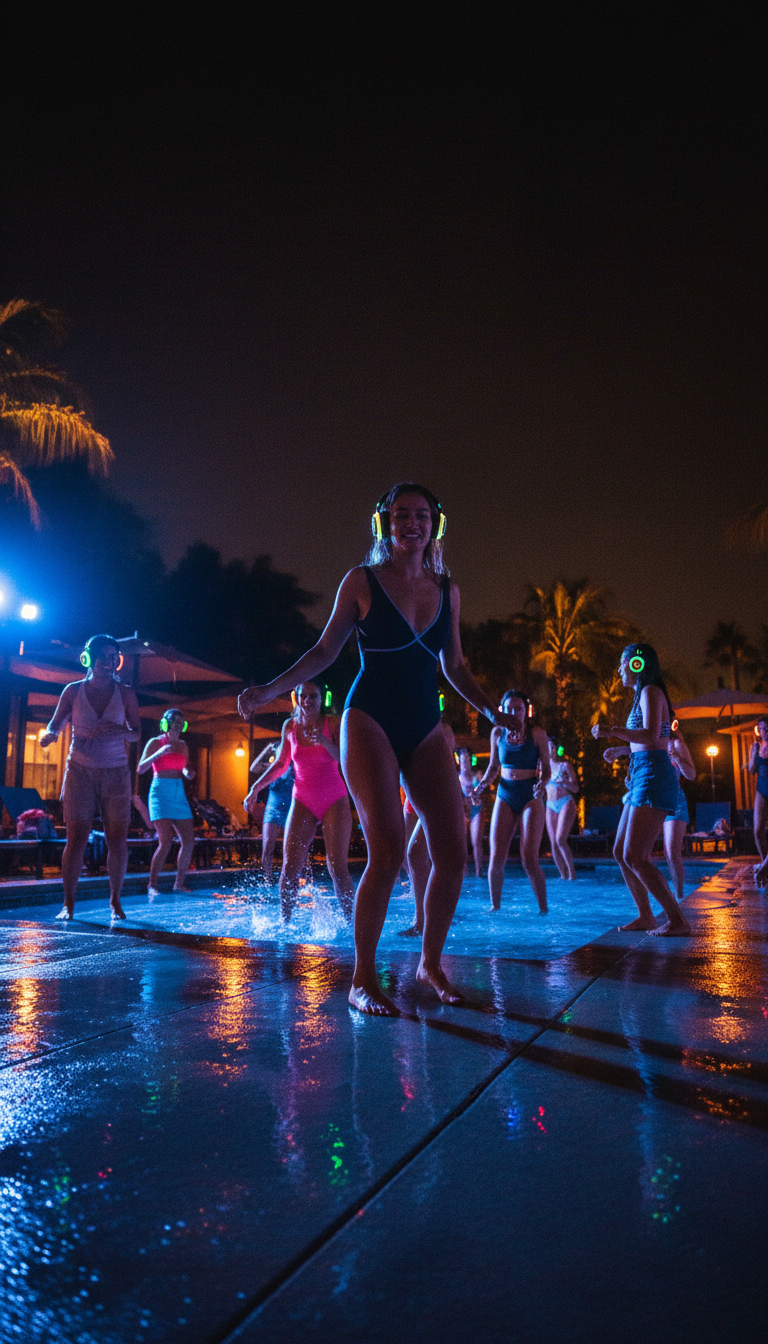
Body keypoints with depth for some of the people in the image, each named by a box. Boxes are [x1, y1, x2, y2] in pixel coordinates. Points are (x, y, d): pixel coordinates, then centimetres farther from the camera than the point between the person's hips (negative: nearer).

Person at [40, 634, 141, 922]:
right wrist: (49, 734, -18)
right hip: (80, 771, 0)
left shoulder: (125, 693, 2)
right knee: (76, 840, -3)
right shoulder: (73, 691, 3)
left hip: (115, 774, 1)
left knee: (117, 842, -1)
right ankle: (68, 903, 8)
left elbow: (137, 734, 4)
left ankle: (115, 901, 14)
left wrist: (118, 730, -17)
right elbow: (55, 725, 5)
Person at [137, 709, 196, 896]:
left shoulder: (183, 746, 13)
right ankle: (152, 885, -5)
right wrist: (159, 753, -21)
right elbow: (140, 769, -9)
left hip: (179, 795, 6)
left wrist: (188, 773, 1)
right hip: (160, 793, -6)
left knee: (189, 841, 0)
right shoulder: (155, 743, -2)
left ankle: (180, 883, 13)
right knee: (166, 842, -16)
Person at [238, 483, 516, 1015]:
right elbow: (325, 651, 6)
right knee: (389, 851, -16)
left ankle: (431, 962, 16)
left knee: (454, 851, -5)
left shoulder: (447, 590, 12)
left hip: (426, 730, 4)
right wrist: (271, 690, -2)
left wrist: (492, 711, 11)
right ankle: (363, 979, -1)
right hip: (370, 722, -4)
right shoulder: (362, 582, 2)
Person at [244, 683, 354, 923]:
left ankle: (350, 923, 3)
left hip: (334, 801, -3)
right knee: (289, 866, -7)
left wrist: (324, 741, -28)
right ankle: (284, 922, 4)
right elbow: (281, 764, 16)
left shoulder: (332, 724, -5)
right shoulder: (290, 726, 4)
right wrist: (256, 787, 9)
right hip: (303, 802, 3)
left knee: (337, 868, -9)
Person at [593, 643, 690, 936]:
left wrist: (612, 731, -20)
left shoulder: (650, 692, -8)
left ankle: (677, 921, -9)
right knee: (621, 852, 12)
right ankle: (645, 916, 18)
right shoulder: (642, 694, 21)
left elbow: (651, 736, -23)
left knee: (635, 857, -14)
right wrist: (621, 750, 34)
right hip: (641, 778, 10)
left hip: (653, 776, -10)